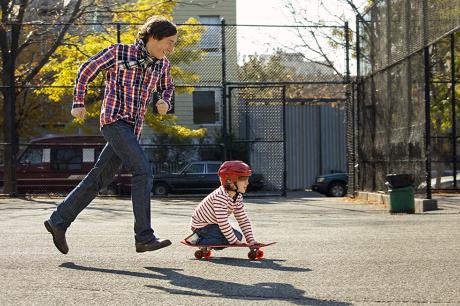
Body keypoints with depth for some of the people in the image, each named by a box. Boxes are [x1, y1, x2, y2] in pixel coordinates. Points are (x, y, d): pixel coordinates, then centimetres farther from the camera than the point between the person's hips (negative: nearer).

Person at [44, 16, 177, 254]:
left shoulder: (162, 65, 10)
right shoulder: (119, 52, -5)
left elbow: (167, 88, 27)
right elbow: (87, 70, 6)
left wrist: (165, 103, 4)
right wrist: (78, 103, 5)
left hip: (132, 128, 7)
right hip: (114, 121, -7)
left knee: (99, 179, 8)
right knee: (143, 171, -19)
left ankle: (58, 221, 19)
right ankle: (144, 237, -20)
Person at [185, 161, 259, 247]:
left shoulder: (238, 197, -2)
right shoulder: (220, 197, -31)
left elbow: (243, 220, 1)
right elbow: (223, 223, -32)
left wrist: (250, 239, -10)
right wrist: (235, 241, -26)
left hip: (213, 224, 10)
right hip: (201, 225, -10)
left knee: (238, 236, 4)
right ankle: (199, 240, -13)